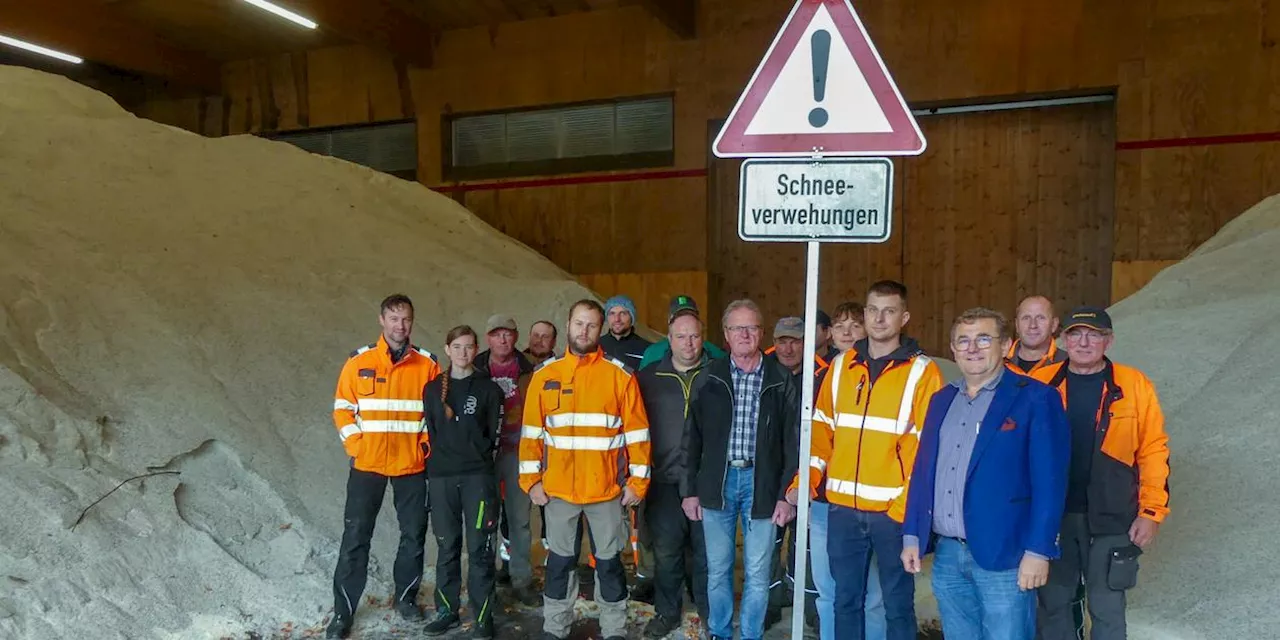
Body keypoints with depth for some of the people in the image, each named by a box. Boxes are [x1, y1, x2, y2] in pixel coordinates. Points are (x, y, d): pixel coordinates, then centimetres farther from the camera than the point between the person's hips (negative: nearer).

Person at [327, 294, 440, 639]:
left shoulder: (427, 364, -1)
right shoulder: (359, 361, -2)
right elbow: (343, 408, 2)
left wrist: (426, 445, -5)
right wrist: (356, 445, -8)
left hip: (412, 465, 1)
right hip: (367, 464, -1)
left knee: (414, 534, 10)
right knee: (356, 536, 3)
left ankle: (406, 597, 29)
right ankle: (343, 612, 14)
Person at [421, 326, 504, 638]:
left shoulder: (489, 389, 3)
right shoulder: (432, 389, 10)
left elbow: (494, 435, 4)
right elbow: (428, 431, 13)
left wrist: (479, 455, -4)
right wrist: (436, 460, 6)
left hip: (478, 475, -2)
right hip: (441, 476, 2)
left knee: (479, 546, -2)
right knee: (447, 546, 9)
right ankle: (447, 610, 20)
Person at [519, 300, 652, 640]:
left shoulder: (620, 375, -3)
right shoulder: (545, 374, 2)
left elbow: (637, 432, -3)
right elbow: (532, 431, 4)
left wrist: (637, 480, -6)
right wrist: (532, 479, -1)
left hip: (607, 489, -1)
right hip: (557, 488, 2)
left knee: (609, 560, 11)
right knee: (560, 559, 14)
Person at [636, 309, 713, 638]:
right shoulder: (649, 377, 5)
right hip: (665, 480, 1)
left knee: (706, 549, 10)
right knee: (666, 551, 10)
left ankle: (710, 611, 28)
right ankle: (667, 611, 27)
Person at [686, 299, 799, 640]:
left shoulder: (780, 379, -1)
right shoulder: (710, 376, 1)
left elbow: (793, 439, -1)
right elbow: (693, 436, 4)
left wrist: (787, 494, -5)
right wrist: (691, 490, 1)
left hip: (761, 481, -1)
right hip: (718, 480, 1)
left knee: (757, 572, 7)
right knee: (717, 569, 12)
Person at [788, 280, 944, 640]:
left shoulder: (922, 371, -4)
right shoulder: (841, 366, 8)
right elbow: (822, 430, 11)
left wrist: (908, 505, -13)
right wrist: (806, 481, 0)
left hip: (894, 510, -3)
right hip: (843, 508, 4)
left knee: (897, 604, 10)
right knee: (846, 600, 14)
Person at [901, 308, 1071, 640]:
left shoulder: (1034, 398, -6)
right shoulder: (942, 400, 12)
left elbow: (1049, 481, -11)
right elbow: (922, 471, 13)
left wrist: (1038, 550, -15)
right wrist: (912, 535, 9)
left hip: (1003, 556, -5)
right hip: (946, 555, 6)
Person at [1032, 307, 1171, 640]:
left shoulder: (1135, 386, -3)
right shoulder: (1040, 383, -2)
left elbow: (1154, 451, -1)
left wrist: (1152, 512, -5)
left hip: (1110, 519, -1)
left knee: (1107, 609, 12)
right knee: (1052, 603, 13)